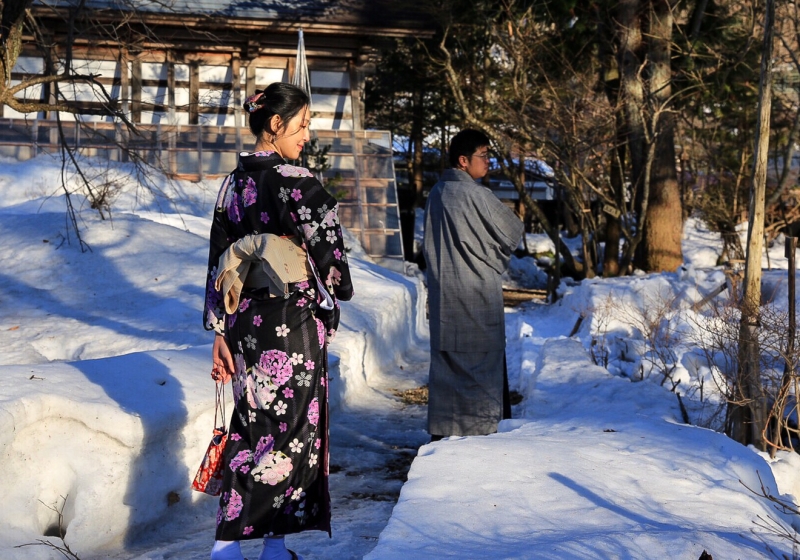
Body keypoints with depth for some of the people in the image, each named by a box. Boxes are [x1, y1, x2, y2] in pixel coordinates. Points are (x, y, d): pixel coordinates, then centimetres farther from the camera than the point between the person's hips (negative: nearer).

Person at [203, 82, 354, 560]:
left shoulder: (234, 184, 7)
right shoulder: (296, 182, -13)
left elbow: (218, 264, 8)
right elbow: (328, 251, -14)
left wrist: (219, 331, 11)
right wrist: (337, 295, 6)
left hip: (244, 323, 6)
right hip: (292, 324, -6)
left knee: (251, 428, 15)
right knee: (290, 432, 4)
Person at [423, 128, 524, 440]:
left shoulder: (436, 194, 8)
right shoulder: (476, 195, -15)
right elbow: (513, 232, -5)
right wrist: (496, 261, 13)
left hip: (442, 292, 7)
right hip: (477, 294, -7)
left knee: (445, 361, 11)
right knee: (481, 361, 0)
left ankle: (441, 431, 16)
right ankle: (481, 429, 3)